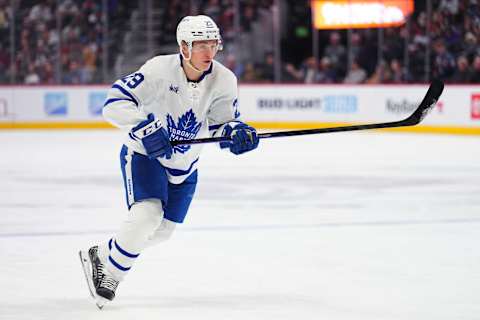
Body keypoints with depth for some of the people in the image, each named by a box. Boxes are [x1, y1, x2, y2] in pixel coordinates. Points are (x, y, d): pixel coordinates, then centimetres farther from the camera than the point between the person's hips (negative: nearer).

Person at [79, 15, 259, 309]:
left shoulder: (224, 80, -14)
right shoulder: (160, 70, -27)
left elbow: (222, 124, -6)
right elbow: (115, 103, -30)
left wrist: (237, 133, -29)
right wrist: (145, 128, -42)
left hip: (184, 164, 6)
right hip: (143, 153, -6)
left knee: (163, 229, 12)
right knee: (148, 213, -25)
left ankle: (101, 255, 34)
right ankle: (110, 273, -5)